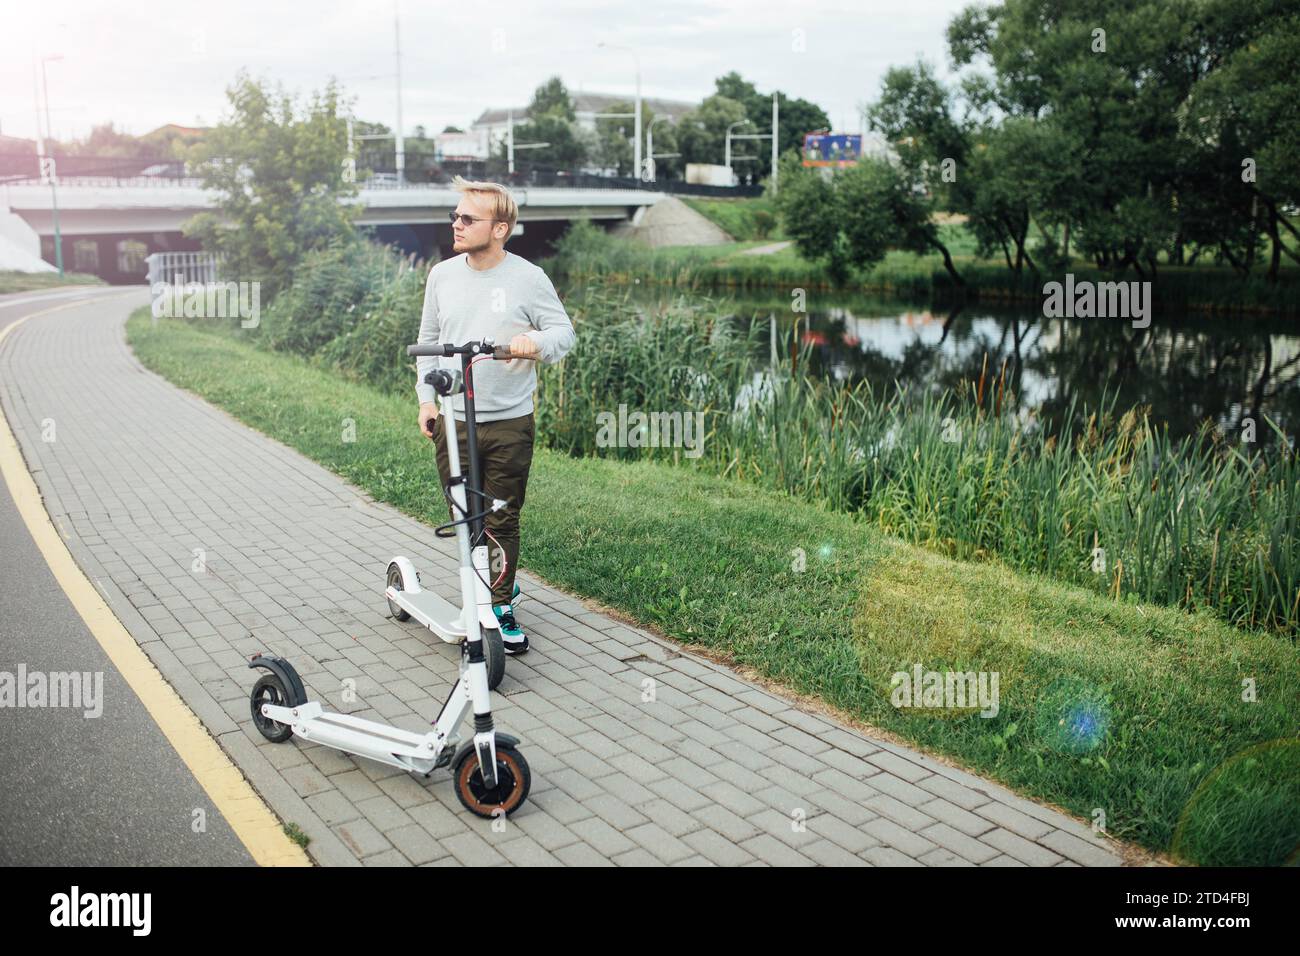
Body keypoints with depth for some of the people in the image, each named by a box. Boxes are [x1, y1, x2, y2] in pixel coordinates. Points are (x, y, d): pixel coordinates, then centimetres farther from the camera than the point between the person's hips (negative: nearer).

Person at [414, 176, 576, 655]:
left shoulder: (528, 278, -4)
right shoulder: (442, 275, 6)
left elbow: (564, 331, -1)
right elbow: (428, 341, 15)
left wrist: (537, 342, -24)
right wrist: (426, 398, 6)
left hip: (510, 423, -3)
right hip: (452, 420, 3)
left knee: (502, 521, 3)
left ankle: (500, 607, 18)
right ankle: (498, 582, 32)